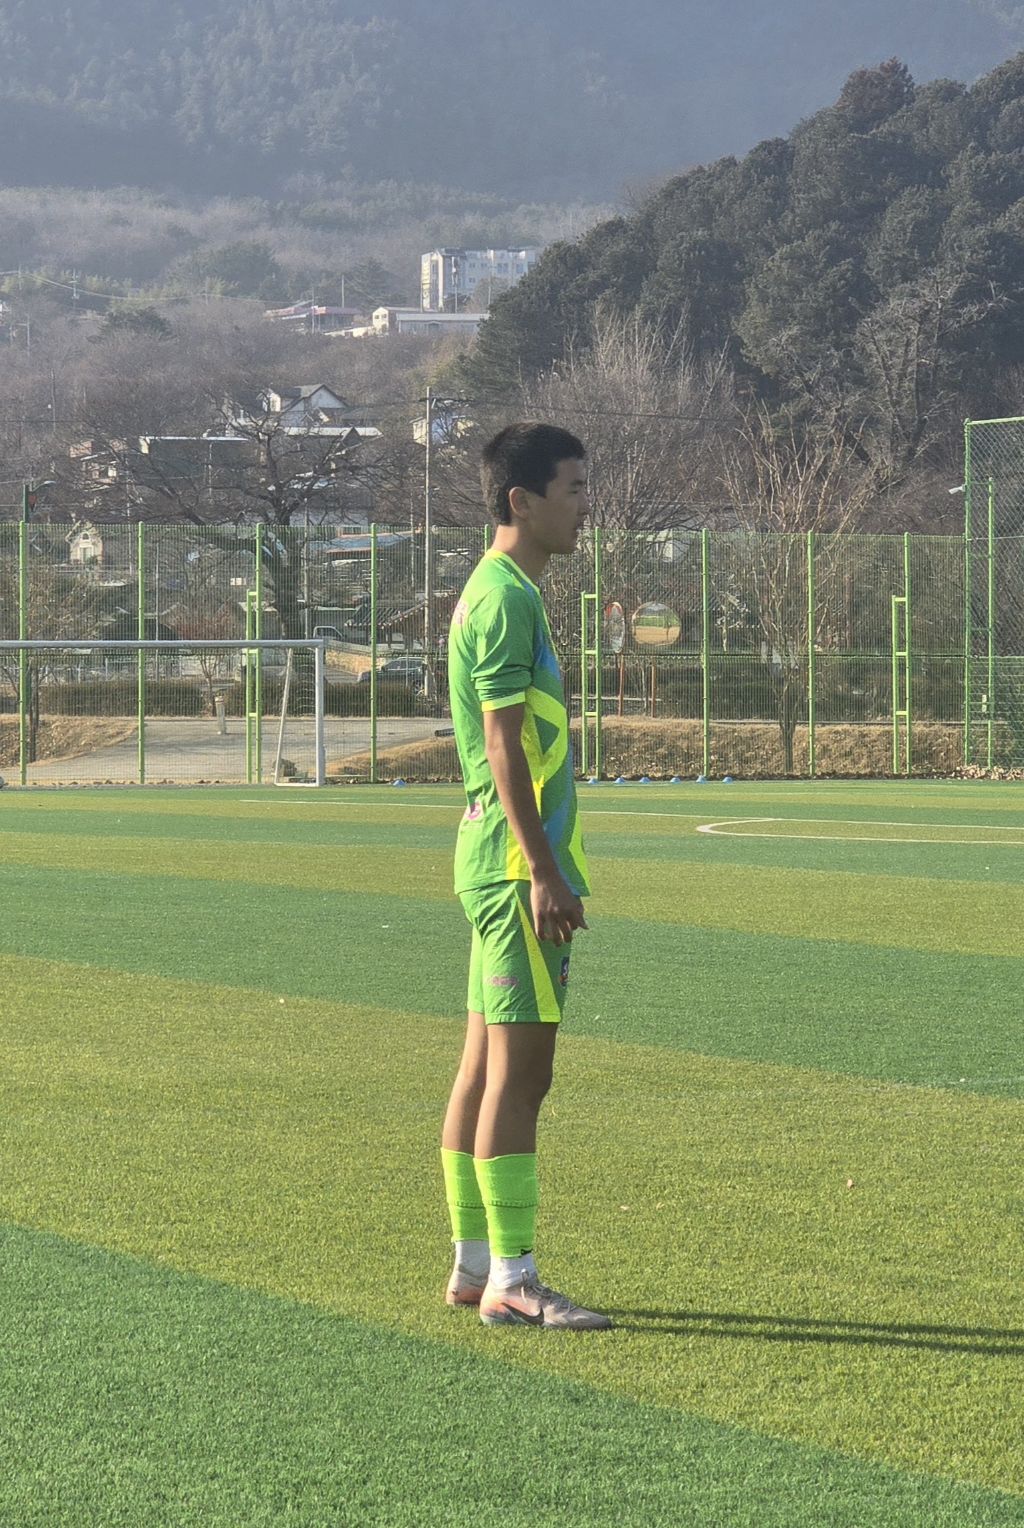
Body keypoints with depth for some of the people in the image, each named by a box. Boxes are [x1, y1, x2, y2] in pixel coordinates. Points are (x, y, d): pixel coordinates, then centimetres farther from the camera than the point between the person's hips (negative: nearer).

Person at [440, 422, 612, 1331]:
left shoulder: (501, 593, 17)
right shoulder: (505, 599, -14)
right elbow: (505, 749, -18)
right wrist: (544, 872, -20)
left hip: (501, 867, 10)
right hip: (518, 860, -10)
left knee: (486, 1067, 12)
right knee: (520, 1070, -9)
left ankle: (476, 1267, 16)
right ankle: (510, 1281, -7)